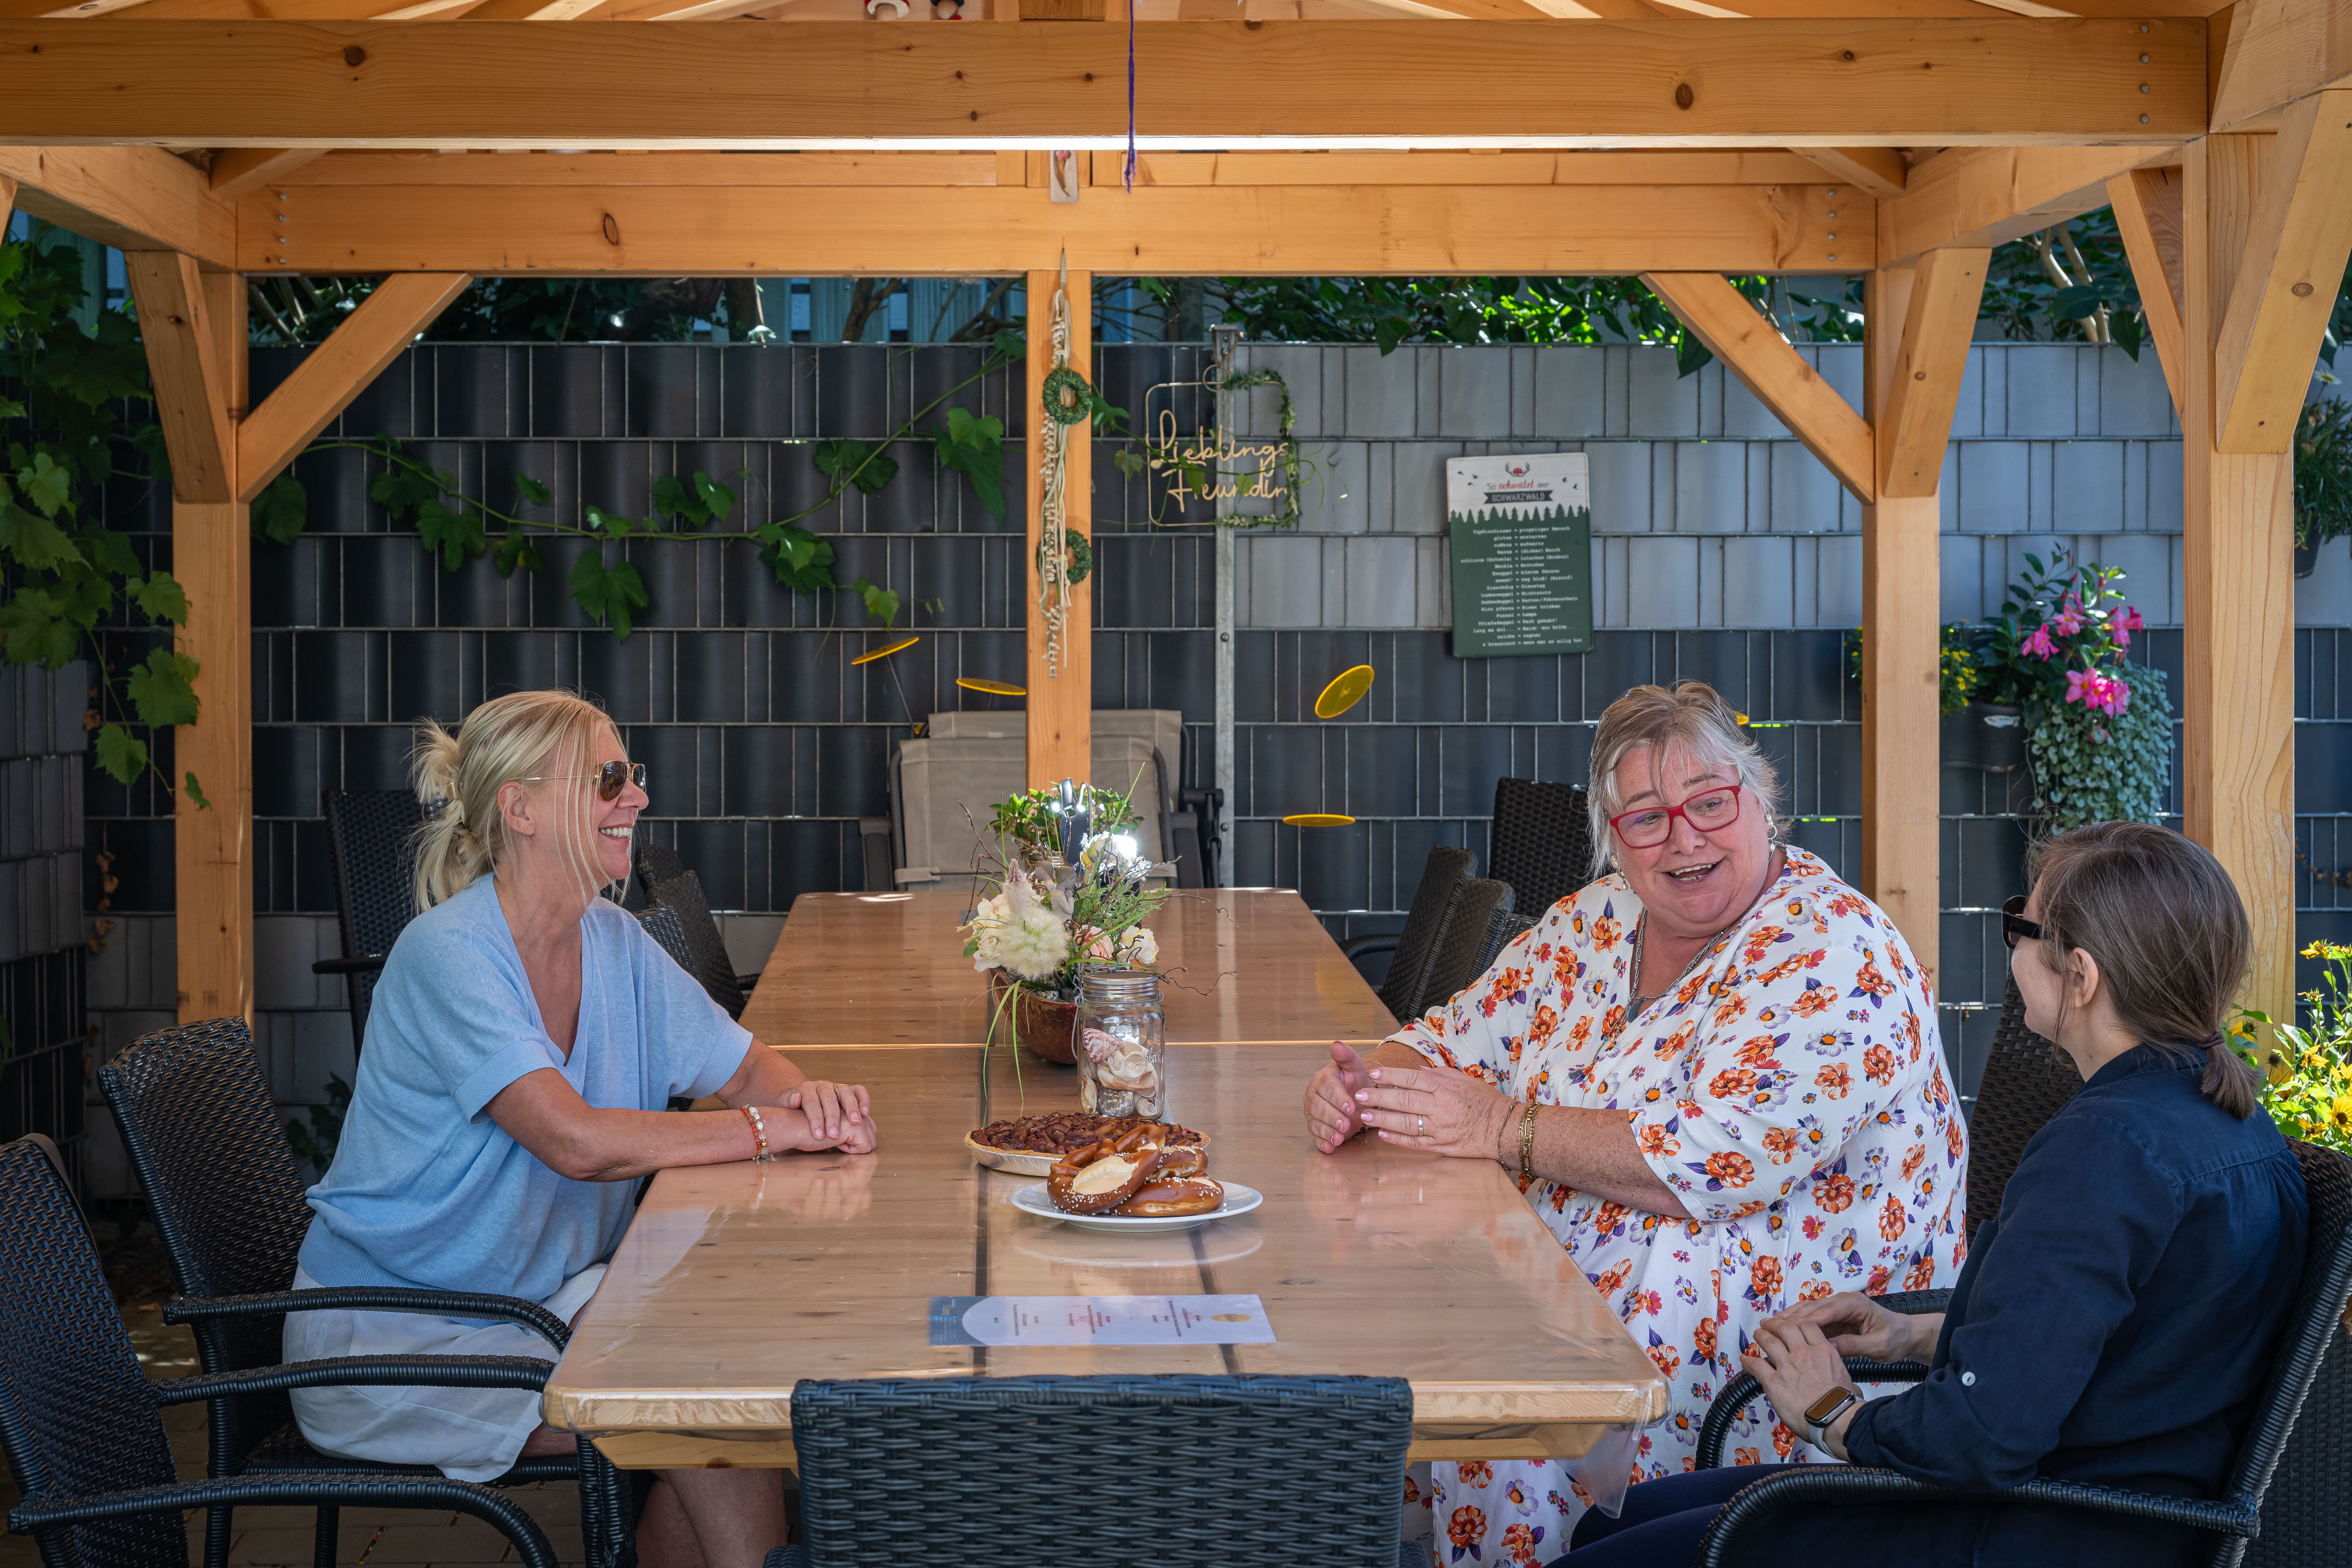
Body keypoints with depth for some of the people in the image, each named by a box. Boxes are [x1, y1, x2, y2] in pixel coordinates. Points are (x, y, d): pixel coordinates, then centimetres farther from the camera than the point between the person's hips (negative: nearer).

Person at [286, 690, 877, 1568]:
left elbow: (743, 1068, 8)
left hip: (540, 1296, 7)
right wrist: (776, 1128, -27)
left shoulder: (615, 944, 3)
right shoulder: (447, 955, -22)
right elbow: (579, 1142, -32)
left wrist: (808, 1094, -16)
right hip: (391, 1344, -7)